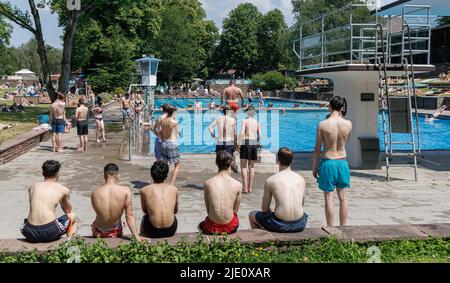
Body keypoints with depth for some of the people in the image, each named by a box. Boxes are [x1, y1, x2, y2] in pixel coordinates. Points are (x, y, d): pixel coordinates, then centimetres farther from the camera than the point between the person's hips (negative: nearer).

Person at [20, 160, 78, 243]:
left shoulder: (32, 187, 16)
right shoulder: (63, 189, 7)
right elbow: (68, 211, 25)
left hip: (30, 233, 3)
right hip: (50, 233, -3)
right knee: (73, 216, 25)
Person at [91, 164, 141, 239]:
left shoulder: (94, 194, -18)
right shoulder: (126, 191, -21)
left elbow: (98, 213, -5)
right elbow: (129, 215, -21)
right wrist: (137, 237, -17)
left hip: (98, 233, 1)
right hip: (115, 233, -1)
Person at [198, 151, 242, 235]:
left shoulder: (208, 183, -9)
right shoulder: (238, 185, -11)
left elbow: (208, 210, 0)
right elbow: (235, 211, -1)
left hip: (212, 228, 1)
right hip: (230, 227, 0)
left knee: (201, 225, 36)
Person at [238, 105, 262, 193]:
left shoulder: (245, 121, -3)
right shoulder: (257, 122, 11)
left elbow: (242, 133, -14)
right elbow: (260, 136, 9)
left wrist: (239, 145, -9)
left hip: (246, 143, -5)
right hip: (254, 144, 5)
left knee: (243, 166, -1)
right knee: (251, 166, 12)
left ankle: (245, 188, -7)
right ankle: (250, 187, 14)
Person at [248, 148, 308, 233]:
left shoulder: (270, 180, -6)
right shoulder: (301, 179, 4)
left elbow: (265, 209, 1)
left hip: (280, 225, -3)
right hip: (300, 225, 4)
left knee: (252, 215, 24)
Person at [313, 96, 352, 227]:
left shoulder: (322, 125, -11)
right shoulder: (348, 124, -4)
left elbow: (317, 149, -7)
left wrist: (314, 167, 5)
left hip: (327, 162, -3)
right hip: (342, 162, 3)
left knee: (328, 198, 4)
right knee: (343, 197, 11)